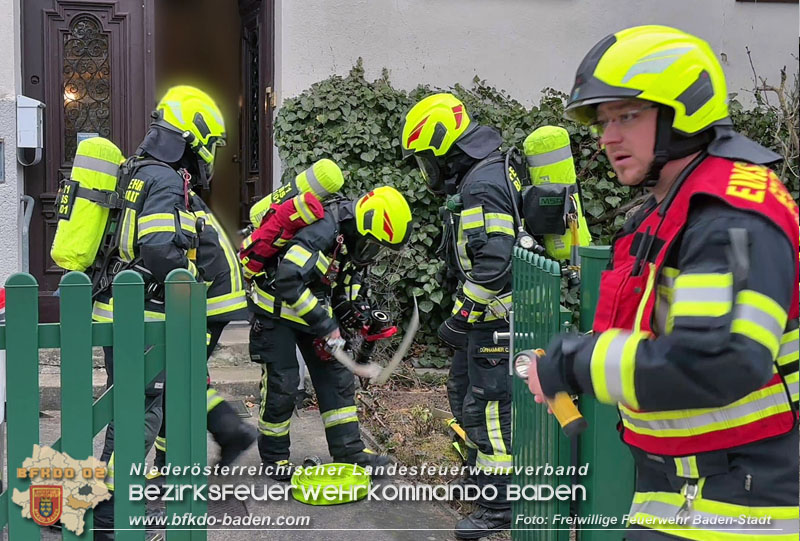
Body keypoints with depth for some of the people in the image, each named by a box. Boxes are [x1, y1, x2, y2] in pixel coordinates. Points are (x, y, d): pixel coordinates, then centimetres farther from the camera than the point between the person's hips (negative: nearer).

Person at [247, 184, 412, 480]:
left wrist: (356, 307, -4)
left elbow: (349, 278, 15)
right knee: (281, 384, -3)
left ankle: (348, 449, 13)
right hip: (277, 309, -8)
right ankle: (274, 457, 14)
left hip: (315, 309, 8)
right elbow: (287, 281, -37)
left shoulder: (353, 236, -3)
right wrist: (324, 325, -32)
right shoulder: (323, 231, -32)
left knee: (337, 376, 6)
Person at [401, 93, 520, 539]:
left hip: (499, 316, -11)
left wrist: (461, 319, -22)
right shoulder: (486, 174, 14)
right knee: (463, 390, 21)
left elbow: (495, 264, -29)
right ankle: (480, 472, 37)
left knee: (489, 405, -4)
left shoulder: (481, 186, -21)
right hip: (490, 314, 11)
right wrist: (464, 311, 23)